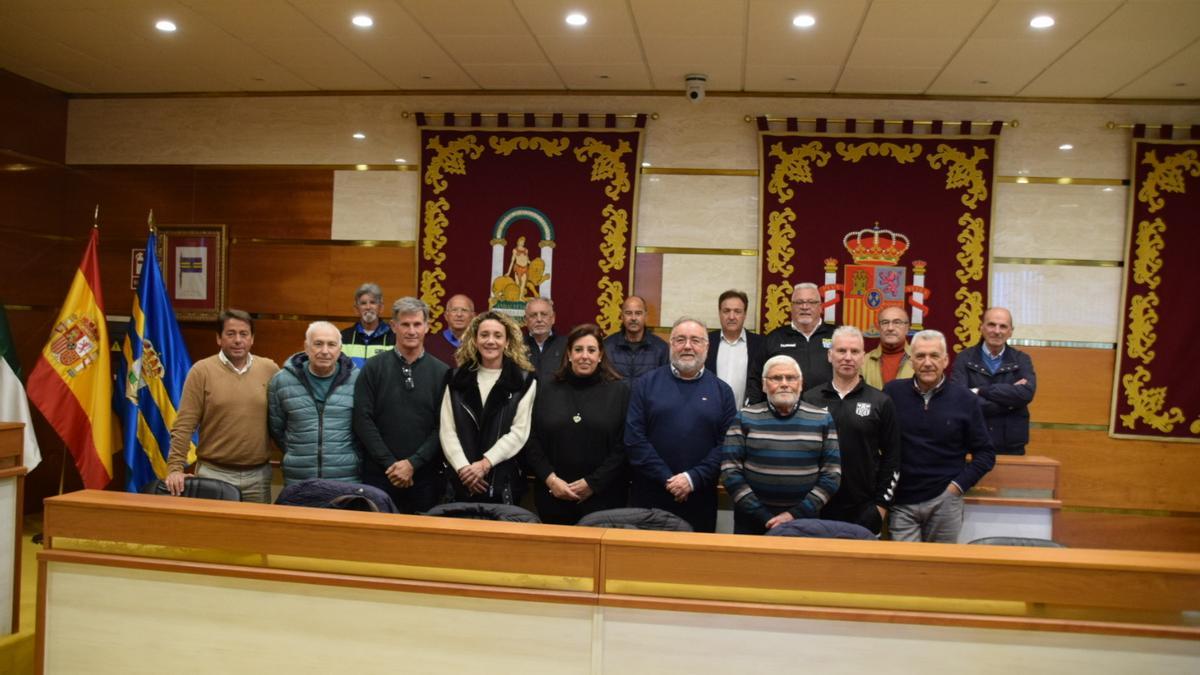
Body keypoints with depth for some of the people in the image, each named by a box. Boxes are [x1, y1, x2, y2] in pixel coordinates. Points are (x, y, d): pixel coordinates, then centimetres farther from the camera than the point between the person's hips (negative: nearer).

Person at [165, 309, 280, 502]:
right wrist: (175, 468, -13)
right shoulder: (201, 371, -3)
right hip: (213, 473, -2)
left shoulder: (270, 370, 3)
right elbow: (184, 425, -6)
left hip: (258, 475, 2)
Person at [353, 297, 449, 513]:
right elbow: (363, 420, -4)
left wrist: (413, 463, -11)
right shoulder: (374, 367, 2)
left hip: (425, 475, 0)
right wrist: (390, 463, -10)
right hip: (379, 473, 0)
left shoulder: (442, 372, 2)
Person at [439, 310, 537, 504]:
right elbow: (447, 430, 2)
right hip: (463, 481, 2)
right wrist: (463, 467, -12)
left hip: (504, 482, -2)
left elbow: (519, 431, -6)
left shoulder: (524, 381, 1)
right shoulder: (457, 378, 8)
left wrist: (485, 464, -14)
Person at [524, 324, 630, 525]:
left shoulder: (619, 391, 1)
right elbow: (531, 439, 4)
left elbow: (623, 446, -3)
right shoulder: (546, 387, 6)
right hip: (553, 496, 2)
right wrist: (550, 479, -7)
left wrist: (592, 483, -9)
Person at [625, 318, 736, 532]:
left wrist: (694, 479, -13)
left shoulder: (722, 391, 6)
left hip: (700, 500, 1)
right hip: (649, 497, -1)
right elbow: (634, 438, -4)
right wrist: (666, 479, -12)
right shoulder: (645, 384, 3)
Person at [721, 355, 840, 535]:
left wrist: (796, 515, -10)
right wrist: (764, 517, -12)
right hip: (752, 521, 0)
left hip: (804, 520, 1)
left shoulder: (822, 420, 2)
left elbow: (832, 474, -1)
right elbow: (730, 471, -5)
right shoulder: (745, 418, -1)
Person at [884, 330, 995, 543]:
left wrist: (958, 485, -4)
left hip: (944, 502, 1)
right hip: (901, 502, 0)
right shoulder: (892, 392, -1)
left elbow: (985, 453, 5)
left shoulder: (964, 399, -1)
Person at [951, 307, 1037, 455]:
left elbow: (1026, 393, -14)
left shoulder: (1022, 360, 5)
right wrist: (1009, 401, -13)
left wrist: (980, 391, -16)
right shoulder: (964, 359, -1)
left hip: (1011, 446, 2)